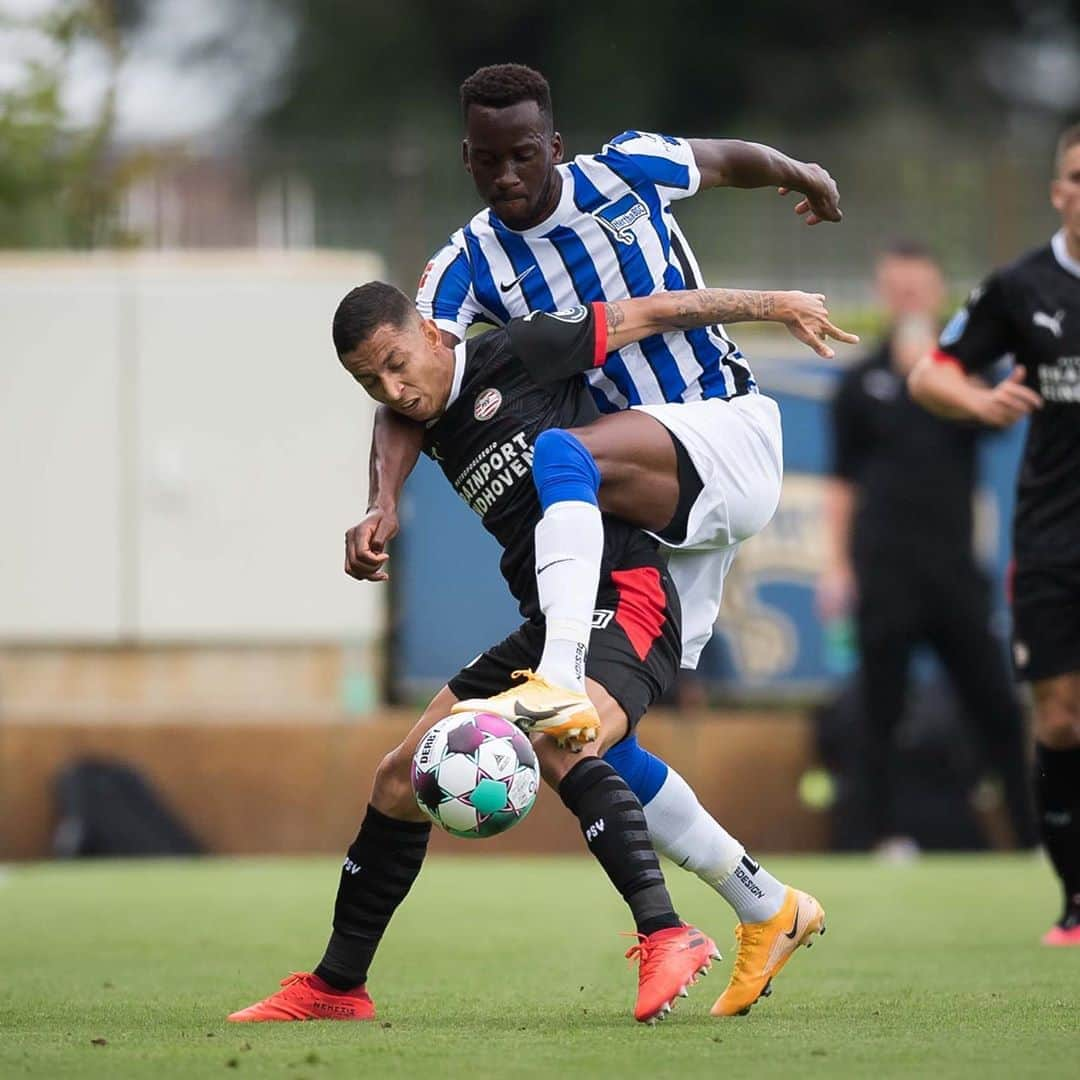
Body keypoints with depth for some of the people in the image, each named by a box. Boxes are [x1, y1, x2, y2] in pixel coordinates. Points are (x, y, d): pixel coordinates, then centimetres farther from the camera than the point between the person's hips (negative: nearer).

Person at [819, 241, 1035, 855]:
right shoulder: (863, 383, 9)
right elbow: (845, 481, 11)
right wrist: (838, 567, 4)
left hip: (953, 563, 1)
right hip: (884, 568, -1)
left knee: (997, 705, 0)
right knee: (882, 707, -3)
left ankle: (1036, 833, 4)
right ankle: (883, 836, 1)